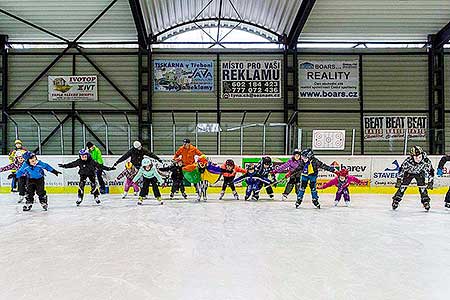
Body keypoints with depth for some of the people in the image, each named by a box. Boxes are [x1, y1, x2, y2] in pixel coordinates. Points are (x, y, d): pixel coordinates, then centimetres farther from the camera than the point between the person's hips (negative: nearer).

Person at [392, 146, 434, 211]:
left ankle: (425, 201, 5)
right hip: (408, 172, -1)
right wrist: (399, 180, -25)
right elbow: (402, 170, -25)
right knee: (403, 186, -8)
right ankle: (396, 200, 2)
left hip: (419, 173, 2)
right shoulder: (408, 161, -37)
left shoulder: (426, 161, -32)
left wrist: (430, 182, -18)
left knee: (422, 186, -11)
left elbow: (430, 171, -19)